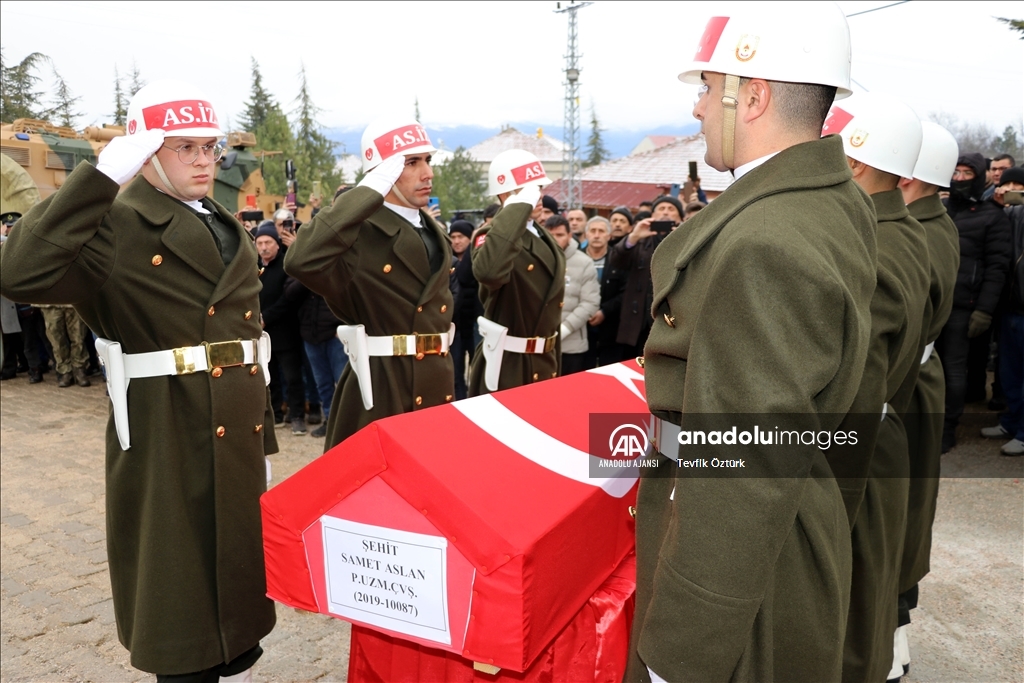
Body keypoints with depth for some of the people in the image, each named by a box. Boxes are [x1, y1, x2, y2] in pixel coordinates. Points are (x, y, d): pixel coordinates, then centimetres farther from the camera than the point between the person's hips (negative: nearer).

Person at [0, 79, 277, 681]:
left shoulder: (233, 232, 13)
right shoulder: (113, 228, -9)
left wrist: (263, 425, 14)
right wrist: (100, 177, -26)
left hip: (238, 434, 7)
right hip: (166, 437, -7)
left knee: (240, 563, 18)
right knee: (179, 584, 7)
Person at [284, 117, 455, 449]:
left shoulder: (436, 233, 12)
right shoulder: (358, 233, -13)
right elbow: (300, 262, -34)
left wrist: (444, 375, 19)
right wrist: (368, 192, -28)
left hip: (437, 390, 8)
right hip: (380, 394, -7)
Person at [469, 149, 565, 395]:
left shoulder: (545, 238, 11)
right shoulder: (494, 236, -15)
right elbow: (488, 272, -42)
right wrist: (517, 207, -33)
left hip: (544, 362, 8)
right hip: (506, 365, -8)